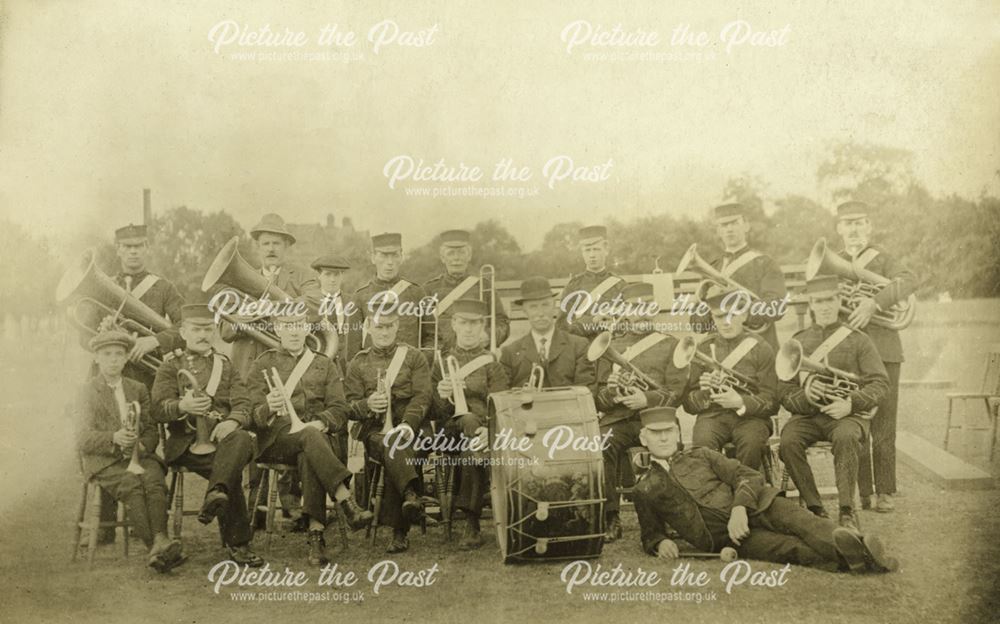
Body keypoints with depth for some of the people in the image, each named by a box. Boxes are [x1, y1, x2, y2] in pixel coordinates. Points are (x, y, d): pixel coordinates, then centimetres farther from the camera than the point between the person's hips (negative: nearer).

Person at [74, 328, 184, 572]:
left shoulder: (138, 390, 20)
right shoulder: (87, 392, 9)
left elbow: (151, 430, 13)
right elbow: (84, 440, -4)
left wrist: (141, 445, -11)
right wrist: (114, 439, -24)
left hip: (139, 455, 3)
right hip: (104, 461, -3)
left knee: (154, 481, -30)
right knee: (132, 486, -32)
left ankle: (160, 541, -47)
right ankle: (154, 547, -43)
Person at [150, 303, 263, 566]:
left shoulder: (225, 365, 23)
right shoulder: (171, 366, 16)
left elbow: (242, 406, 10)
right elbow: (158, 409, 1)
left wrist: (233, 421, -16)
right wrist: (182, 406, -23)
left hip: (222, 436, 2)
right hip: (186, 442, -2)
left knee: (242, 439, -36)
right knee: (231, 471, -32)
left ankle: (216, 494, -55)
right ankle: (237, 542, -28)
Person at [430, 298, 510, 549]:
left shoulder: (492, 363, 10)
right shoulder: (442, 362, 16)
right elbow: (435, 415, 12)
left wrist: (489, 431, -21)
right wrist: (441, 396, -12)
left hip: (482, 430, -1)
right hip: (451, 431, 1)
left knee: (471, 436, -36)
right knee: (469, 421, -34)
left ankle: (472, 525, -29)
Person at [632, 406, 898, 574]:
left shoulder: (700, 455, 18)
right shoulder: (644, 491, 17)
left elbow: (749, 476, 8)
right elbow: (649, 534, 26)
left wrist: (740, 507, -14)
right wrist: (660, 544, -1)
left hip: (755, 507, 2)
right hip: (728, 537, -2)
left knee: (801, 522, -30)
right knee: (789, 548, -30)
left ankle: (857, 547, -52)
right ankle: (851, 559, -51)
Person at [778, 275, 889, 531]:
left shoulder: (858, 340, 9)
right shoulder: (797, 343, 13)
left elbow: (880, 382, 2)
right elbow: (784, 391, 7)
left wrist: (851, 403, -16)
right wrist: (804, 397, -16)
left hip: (847, 414, -2)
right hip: (807, 414, 2)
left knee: (846, 438, -36)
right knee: (788, 441, -30)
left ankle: (847, 511, -28)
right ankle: (815, 508, -18)